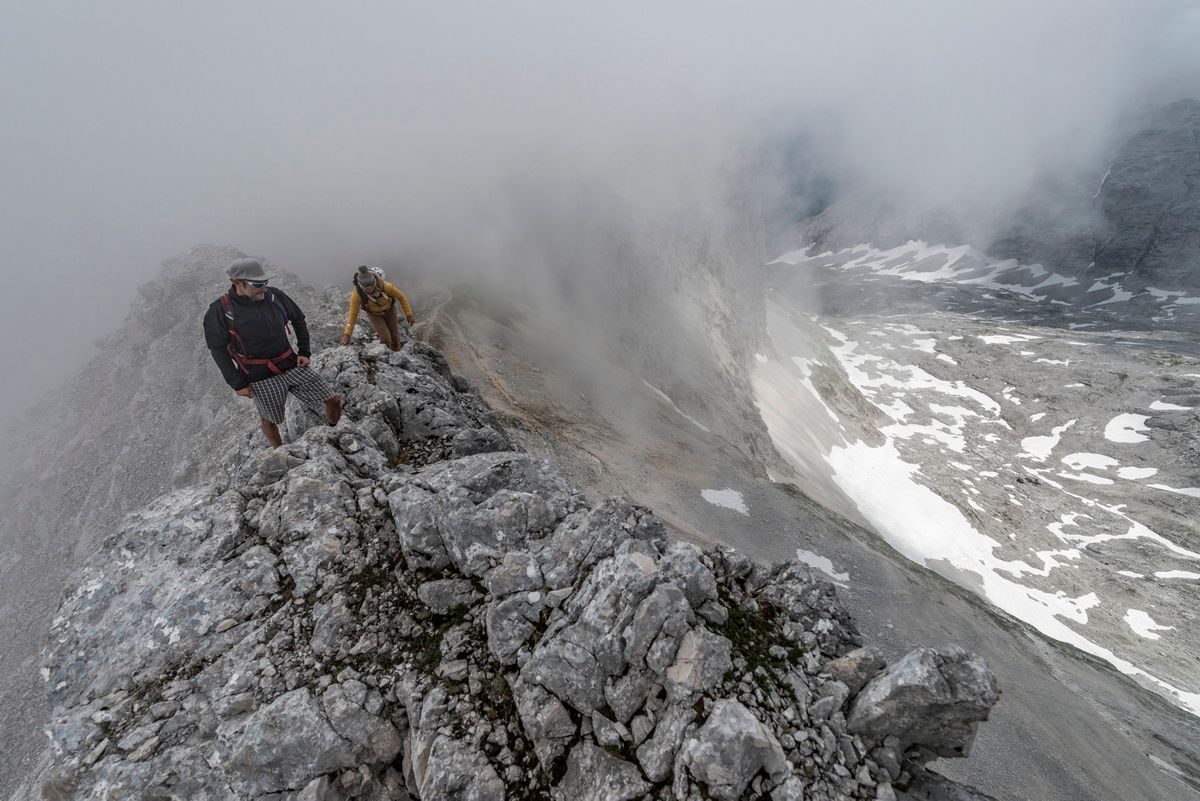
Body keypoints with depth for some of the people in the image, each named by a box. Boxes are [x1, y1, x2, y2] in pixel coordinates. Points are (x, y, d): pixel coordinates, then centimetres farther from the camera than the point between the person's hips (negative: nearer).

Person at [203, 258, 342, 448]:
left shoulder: (273, 295, -2)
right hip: (262, 379, -3)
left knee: (332, 400, -1)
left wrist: (304, 352, 8)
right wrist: (237, 384, -8)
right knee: (270, 420, 11)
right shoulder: (220, 310, -10)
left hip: (292, 366, 3)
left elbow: (298, 319, 13)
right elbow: (218, 350, -6)